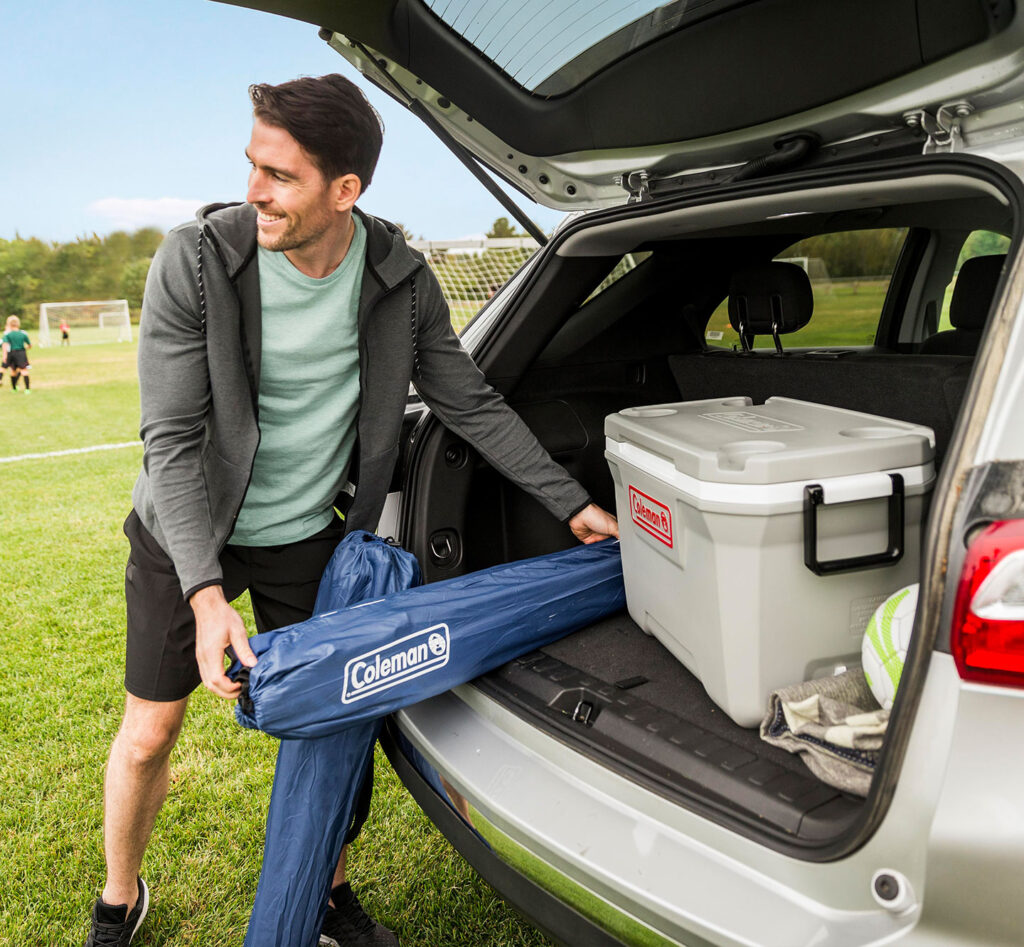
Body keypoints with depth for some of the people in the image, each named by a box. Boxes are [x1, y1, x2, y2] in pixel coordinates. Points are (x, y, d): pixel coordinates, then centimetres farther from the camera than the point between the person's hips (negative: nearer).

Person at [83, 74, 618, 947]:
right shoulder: (197, 260, -21)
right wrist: (205, 591, -31)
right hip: (187, 534, -1)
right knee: (149, 735, 8)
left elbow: (473, 406, -3)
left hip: (308, 538, 2)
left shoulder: (400, 279, -13)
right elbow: (171, 440, -21)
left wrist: (572, 504, -3)